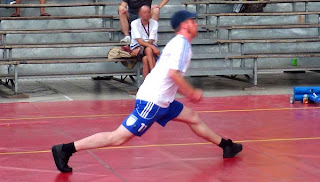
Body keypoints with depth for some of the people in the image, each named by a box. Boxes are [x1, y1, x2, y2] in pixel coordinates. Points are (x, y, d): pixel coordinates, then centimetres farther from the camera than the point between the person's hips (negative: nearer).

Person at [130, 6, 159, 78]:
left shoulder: (154, 23, -1)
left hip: (150, 47, 1)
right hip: (137, 46, -1)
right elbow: (139, 41, -17)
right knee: (149, 49, -35)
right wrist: (153, 47, -32)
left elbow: (151, 41, -10)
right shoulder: (135, 23, -5)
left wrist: (139, 49, -24)